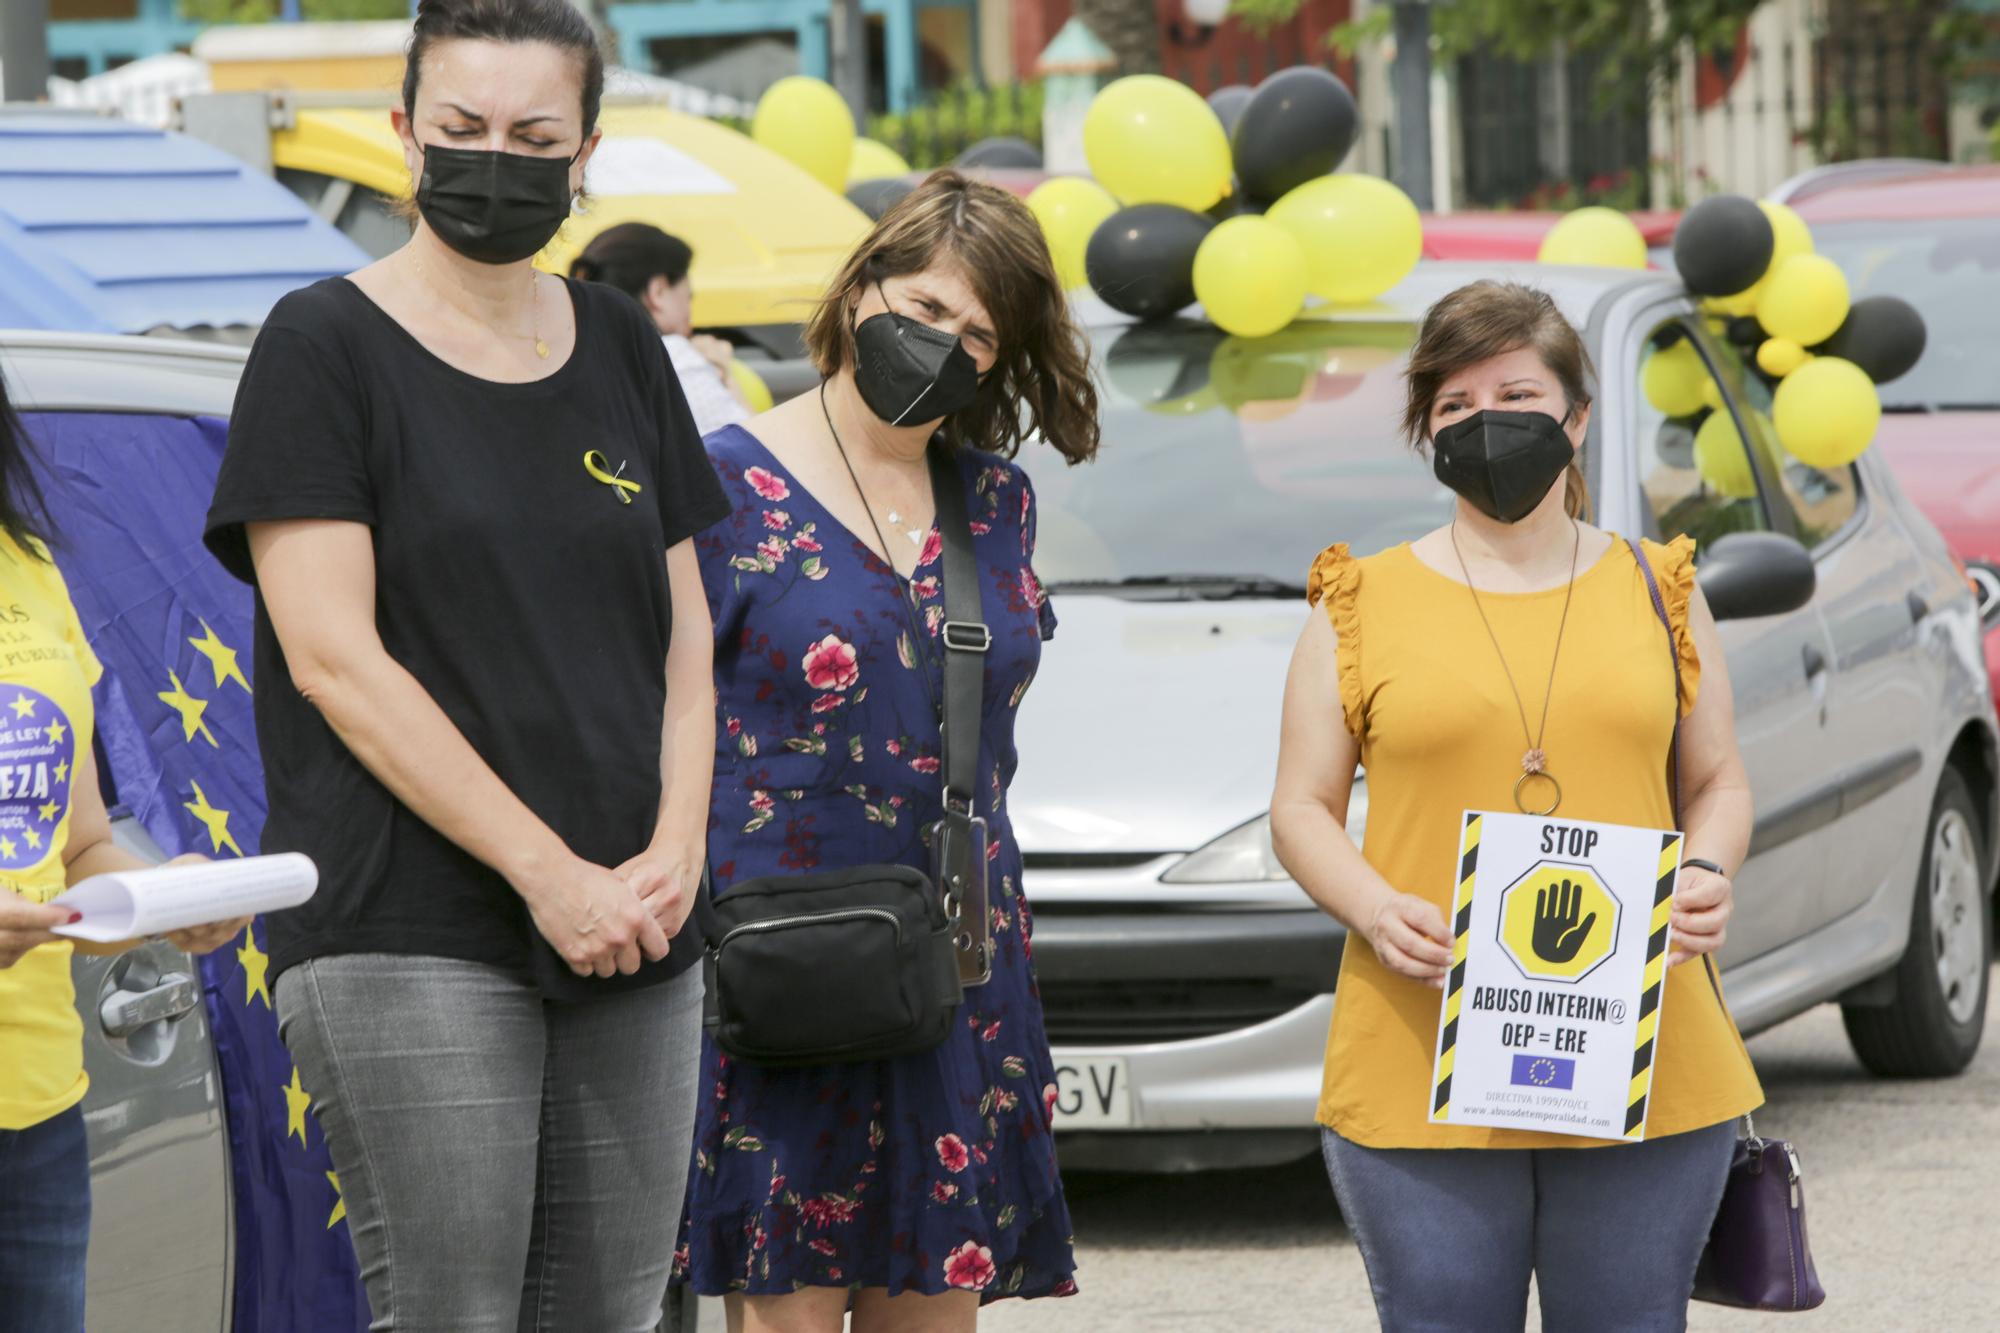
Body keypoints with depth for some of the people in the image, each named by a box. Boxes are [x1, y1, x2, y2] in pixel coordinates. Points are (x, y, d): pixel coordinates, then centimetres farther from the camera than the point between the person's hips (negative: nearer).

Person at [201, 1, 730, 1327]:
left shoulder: (620, 349, 15)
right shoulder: (324, 347, -2)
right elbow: (336, 661, -9)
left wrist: (675, 853, -2)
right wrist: (549, 873, -13)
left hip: (631, 944, 5)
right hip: (408, 942, -5)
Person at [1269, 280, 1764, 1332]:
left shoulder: (1657, 592, 12)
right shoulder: (1363, 605, 7)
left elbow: (1719, 783, 17)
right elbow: (1301, 811, 8)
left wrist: (1707, 875, -5)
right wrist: (1376, 909, -12)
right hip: (1421, 1074, -1)